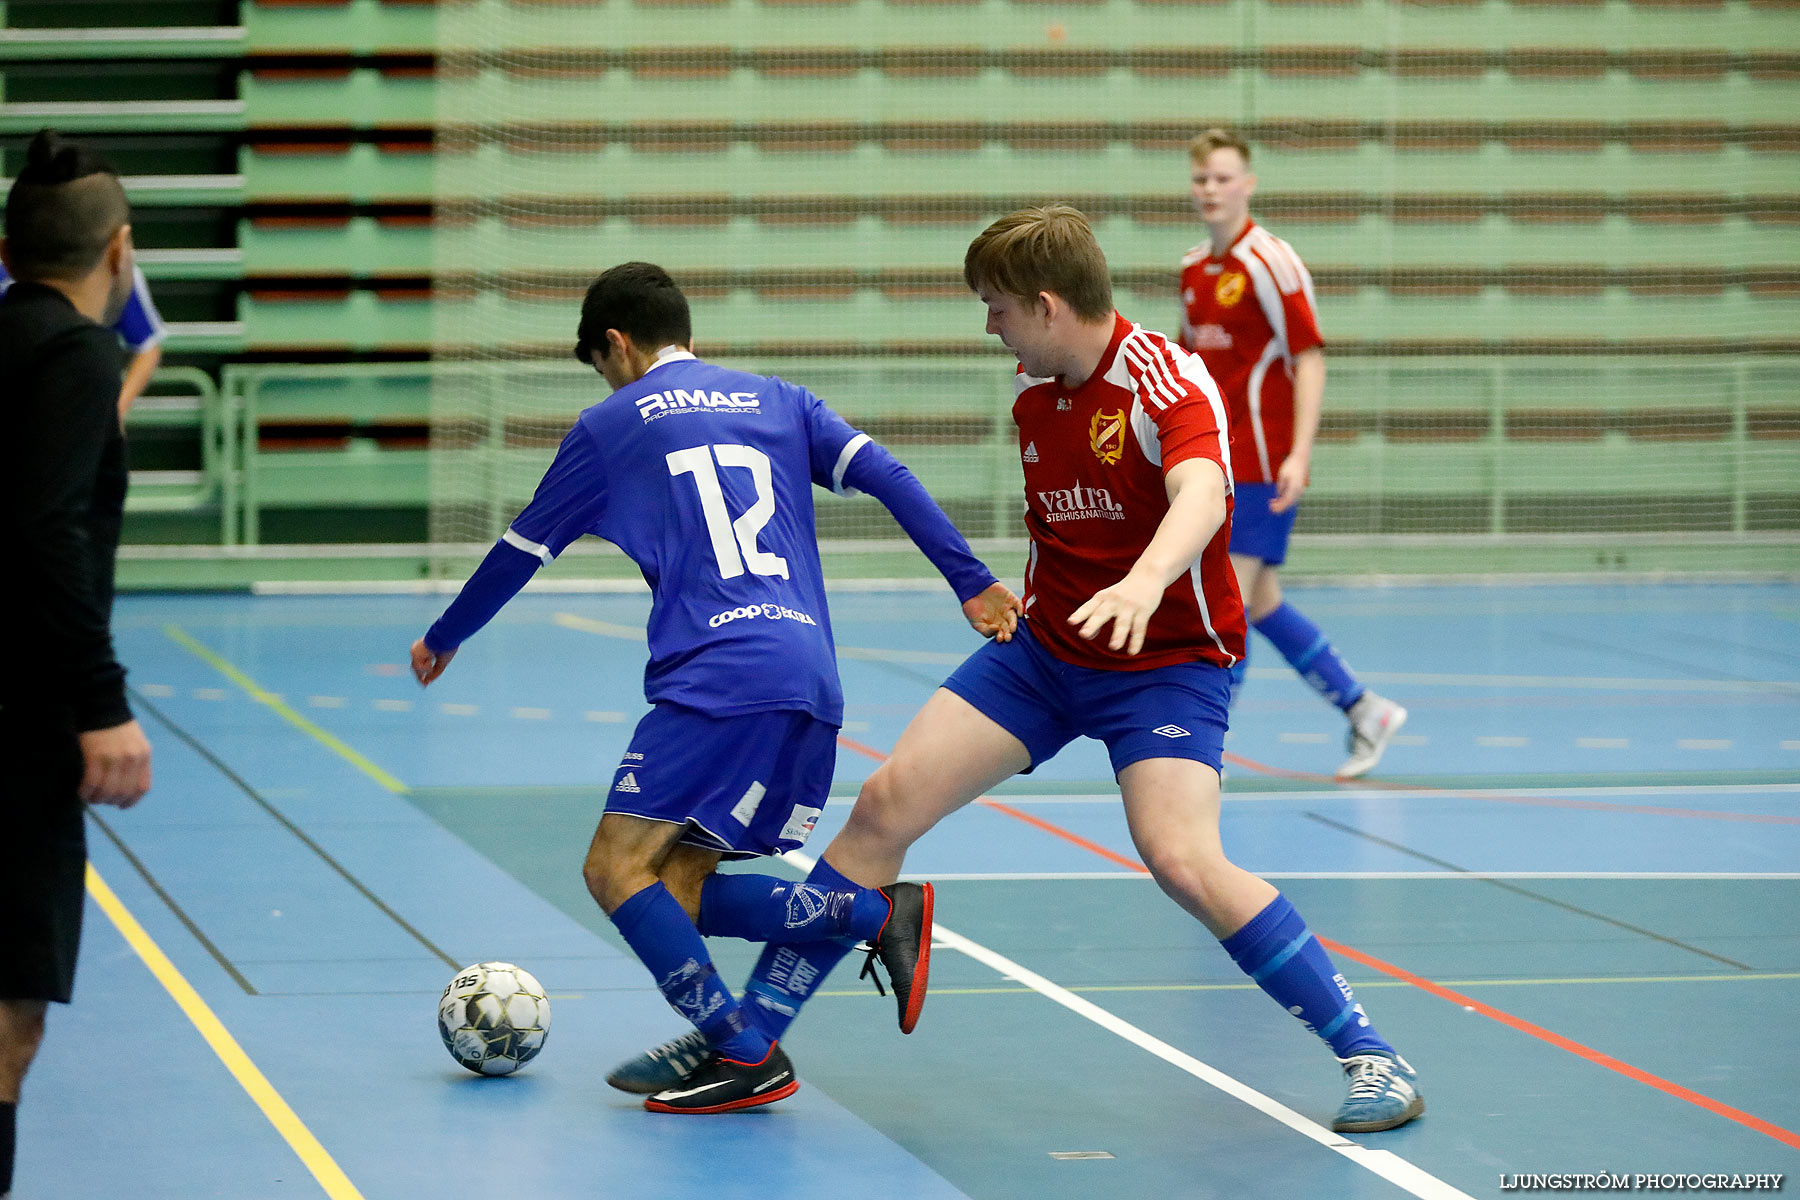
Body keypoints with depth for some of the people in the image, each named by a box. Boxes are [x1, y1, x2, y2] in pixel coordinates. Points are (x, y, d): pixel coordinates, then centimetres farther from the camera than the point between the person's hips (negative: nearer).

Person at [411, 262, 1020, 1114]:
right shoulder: (778, 403, 23)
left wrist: (443, 638, 34)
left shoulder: (611, 425, 12)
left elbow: (524, 548, 20)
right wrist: (971, 581, 7)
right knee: (678, 889, 9)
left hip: (718, 678, -7)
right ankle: (879, 913, -8)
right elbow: (884, 475, 10)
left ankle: (745, 1056, -16)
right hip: (814, 684, 7)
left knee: (618, 868, -6)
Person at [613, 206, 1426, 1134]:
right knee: (887, 803, -5)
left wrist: (1144, 581, -59)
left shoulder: (1168, 384, -21)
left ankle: (1370, 1058, -16)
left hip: (1166, 659, -7)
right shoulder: (1033, 390, 3)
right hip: (1043, 646, 7)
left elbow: (1200, 498, -41)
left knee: (1181, 858, -27)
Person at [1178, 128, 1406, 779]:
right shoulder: (1193, 268, 12)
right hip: (1216, 464, 8)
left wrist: (1298, 455, -22)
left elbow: (1309, 359, -15)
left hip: (1260, 463, -8)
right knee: (1262, 604, 11)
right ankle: (1365, 711, 24)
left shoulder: (1269, 262, -12)